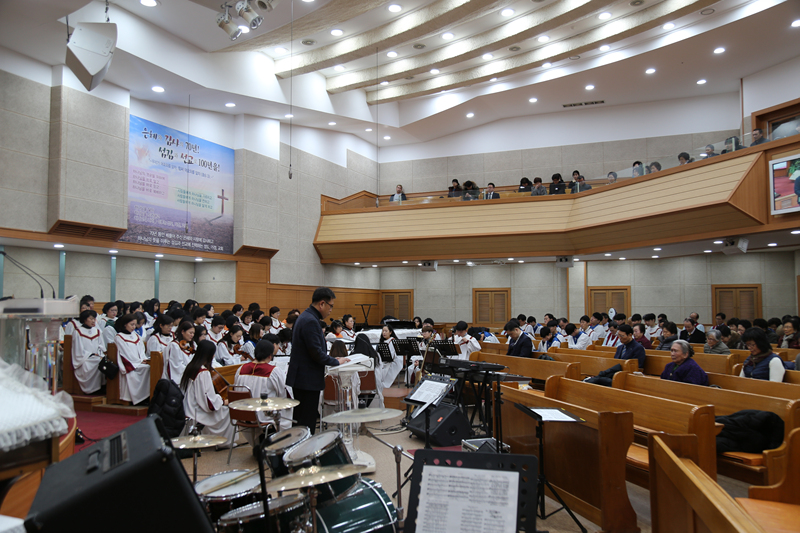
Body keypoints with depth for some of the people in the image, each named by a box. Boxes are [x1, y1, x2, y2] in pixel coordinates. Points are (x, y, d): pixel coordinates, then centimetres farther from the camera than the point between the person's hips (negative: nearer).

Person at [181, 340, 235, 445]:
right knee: (228, 411, 5)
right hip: (197, 414, -9)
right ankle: (226, 442, 17)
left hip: (188, 410, 9)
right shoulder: (204, 372, -23)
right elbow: (210, 401, -21)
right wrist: (223, 402, -5)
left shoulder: (191, 367, 4)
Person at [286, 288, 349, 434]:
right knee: (307, 423, -4)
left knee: (302, 421, 17)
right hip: (307, 380, -11)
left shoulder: (305, 317, 12)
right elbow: (317, 354, -23)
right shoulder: (310, 321, -20)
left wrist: (334, 360, 13)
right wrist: (336, 362, -8)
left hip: (301, 379, 11)